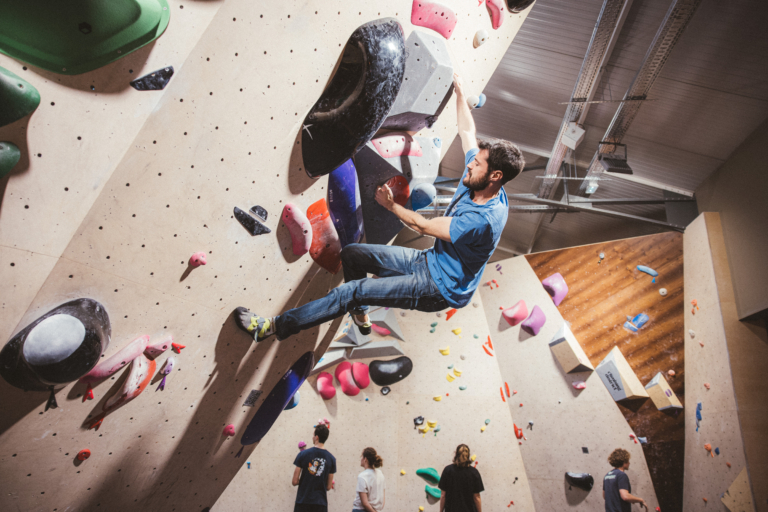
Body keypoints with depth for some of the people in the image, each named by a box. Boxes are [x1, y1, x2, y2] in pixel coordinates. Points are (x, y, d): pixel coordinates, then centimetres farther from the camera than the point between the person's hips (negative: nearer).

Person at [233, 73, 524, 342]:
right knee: (351, 254, 5)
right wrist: (460, 93, 16)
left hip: (440, 288, -8)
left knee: (352, 291, -18)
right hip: (429, 261, 9)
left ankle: (273, 327, -8)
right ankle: (360, 315, 27)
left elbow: (424, 226, -22)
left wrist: (391, 205, -10)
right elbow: (467, 132, 9)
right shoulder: (476, 181, -5)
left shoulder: (483, 220, -31)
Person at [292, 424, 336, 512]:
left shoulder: (303, 454, -6)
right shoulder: (331, 458, 0)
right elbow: (328, 487, 5)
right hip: (321, 503, 2)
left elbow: (295, 482, -4)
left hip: (303, 502, -1)